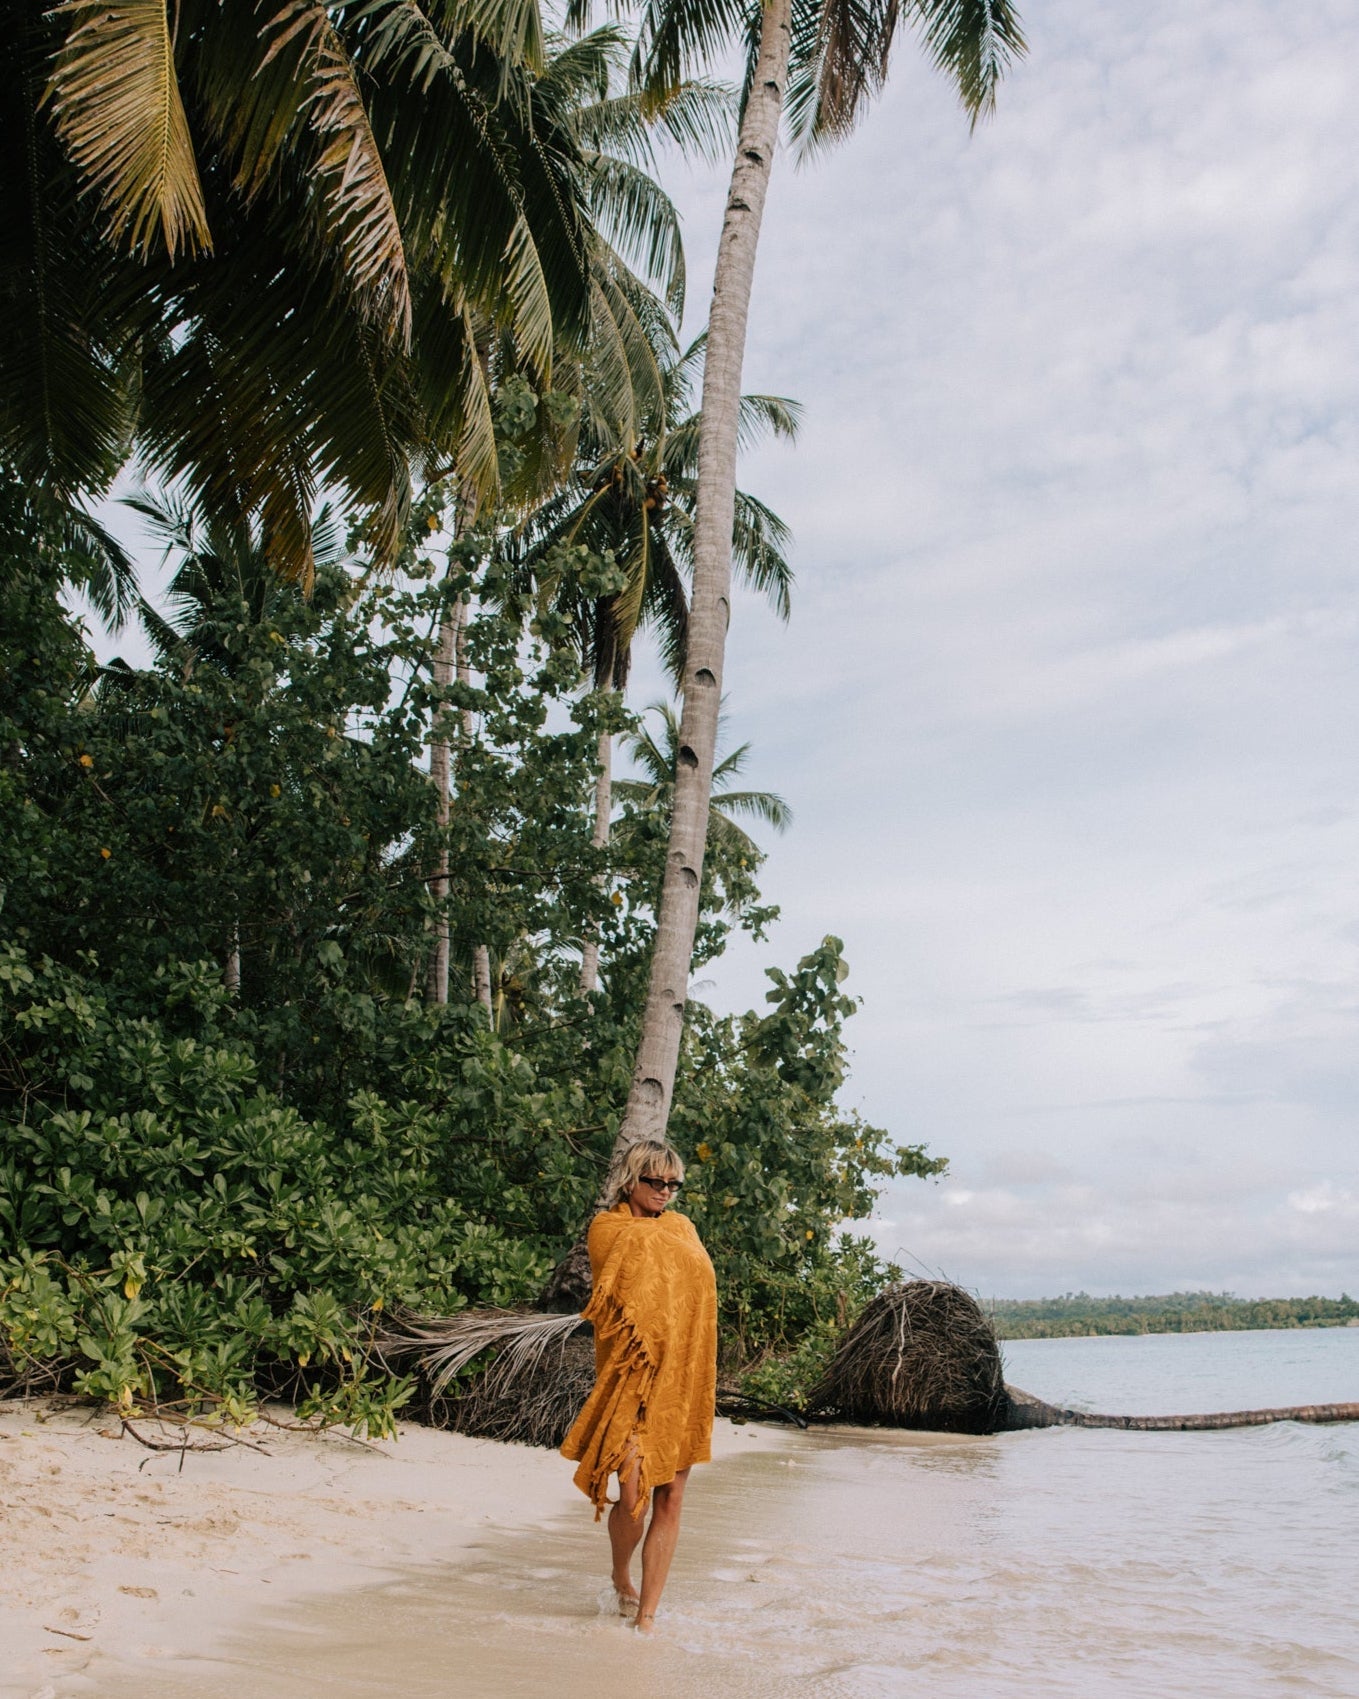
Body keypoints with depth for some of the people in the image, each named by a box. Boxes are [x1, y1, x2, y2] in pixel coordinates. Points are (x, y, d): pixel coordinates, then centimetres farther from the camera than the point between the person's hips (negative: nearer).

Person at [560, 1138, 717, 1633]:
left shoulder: (682, 1229, 16)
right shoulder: (608, 1227, 2)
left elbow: (698, 1287, 8)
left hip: (682, 1379, 4)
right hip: (632, 1378, -4)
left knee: (670, 1499, 2)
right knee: (634, 1495, -10)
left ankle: (647, 1616, 12)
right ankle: (621, 1580, 21)